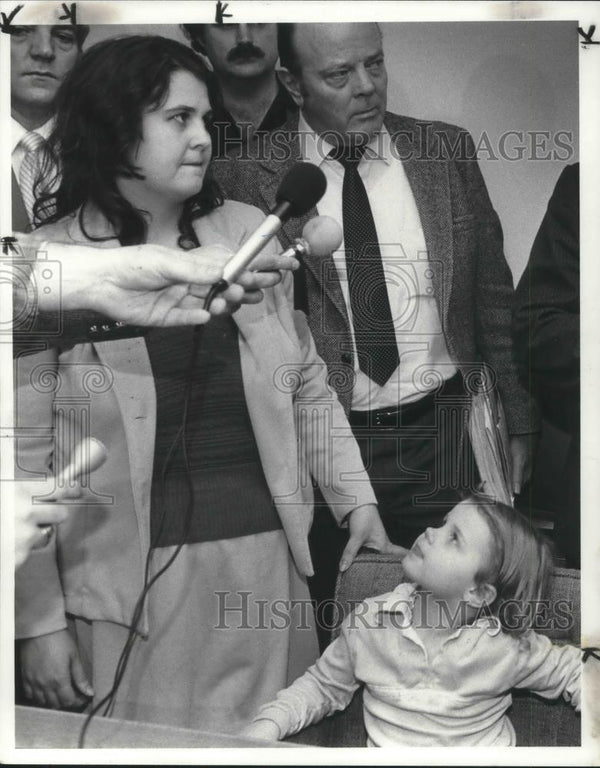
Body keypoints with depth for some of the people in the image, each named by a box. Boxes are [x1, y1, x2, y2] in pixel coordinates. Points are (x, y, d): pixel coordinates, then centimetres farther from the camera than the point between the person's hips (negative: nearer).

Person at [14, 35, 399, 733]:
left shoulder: (249, 234, 5)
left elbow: (307, 389, 12)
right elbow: (25, 458, -6)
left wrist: (357, 501, 6)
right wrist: (38, 621, -6)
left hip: (268, 560, 3)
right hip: (130, 580, -3)